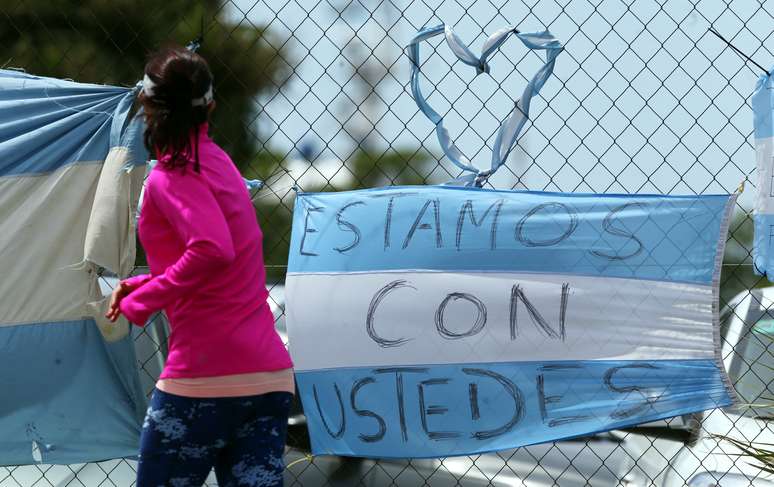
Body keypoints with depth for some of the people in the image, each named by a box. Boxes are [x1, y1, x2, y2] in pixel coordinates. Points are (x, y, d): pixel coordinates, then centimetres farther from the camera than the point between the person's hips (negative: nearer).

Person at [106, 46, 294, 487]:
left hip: (204, 381, -7)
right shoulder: (218, 161, 17)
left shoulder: (173, 174, -8)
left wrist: (142, 301, -13)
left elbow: (213, 250, -24)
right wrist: (142, 284, 16)